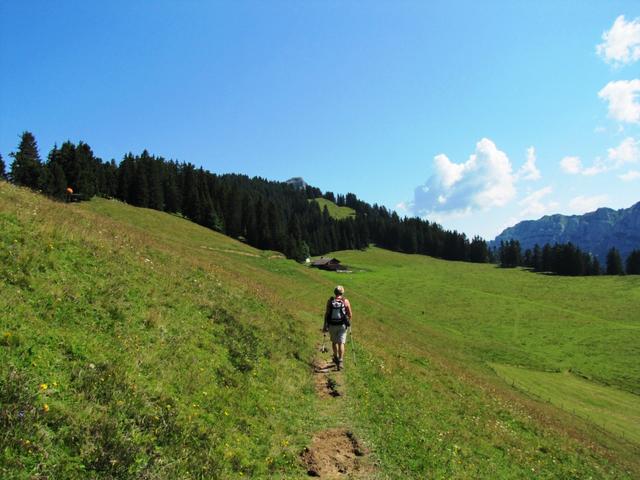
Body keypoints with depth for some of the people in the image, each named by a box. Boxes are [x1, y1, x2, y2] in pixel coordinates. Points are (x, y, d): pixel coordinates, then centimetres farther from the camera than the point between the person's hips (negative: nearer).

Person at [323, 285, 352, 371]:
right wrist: (349, 322, 18)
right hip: (342, 325, -1)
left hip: (332, 325, 1)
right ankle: (340, 361, -13)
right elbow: (349, 314, -2)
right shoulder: (345, 301, -7)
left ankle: (336, 358, 36)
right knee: (341, 343, -1)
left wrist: (325, 325, -2)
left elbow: (326, 313, -8)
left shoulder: (330, 301, -5)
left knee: (334, 341, 21)